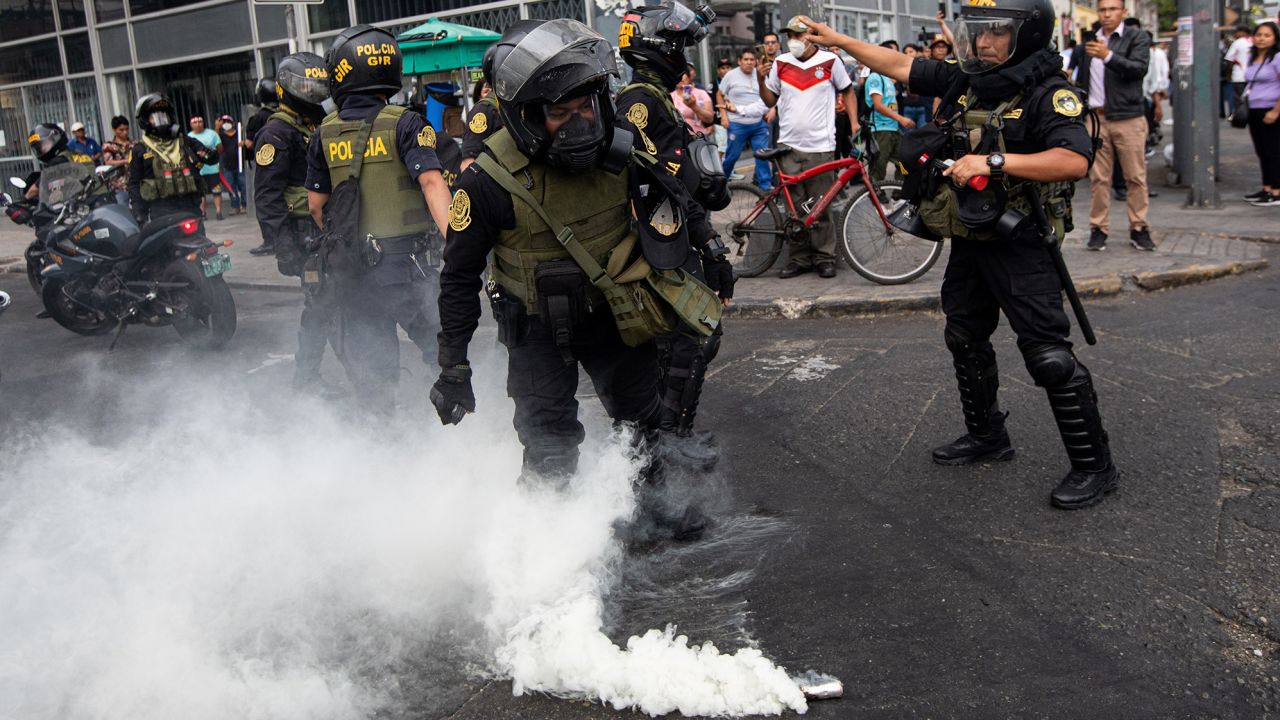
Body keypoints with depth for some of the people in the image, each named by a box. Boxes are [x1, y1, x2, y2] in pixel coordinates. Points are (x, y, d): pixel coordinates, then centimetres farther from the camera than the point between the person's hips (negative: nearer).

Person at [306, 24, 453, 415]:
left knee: (369, 359, 12)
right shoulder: (404, 123, -7)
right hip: (407, 258, -4)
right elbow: (431, 181, -21)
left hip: (351, 266, 4)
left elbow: (316, 204, 10)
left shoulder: (325, 134, 5)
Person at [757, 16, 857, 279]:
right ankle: (799, 258, 12)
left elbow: (848, 91, 12)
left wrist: (854, 123, 3)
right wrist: (761, 79, -5)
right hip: (789, 146, 2)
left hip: (820, 146, -2)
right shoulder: (780, 63, 8)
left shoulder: (830, 61, 2)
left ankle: (825, 258, 10)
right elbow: (770, 100, 12)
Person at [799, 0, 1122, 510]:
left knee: (1048, 355, -10)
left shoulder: (1049, 92, -15)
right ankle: (987, 437, 36)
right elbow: (899, 66, 12)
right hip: (968, 240, 8)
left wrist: (993, 161, -34)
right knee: (965, 340, 18)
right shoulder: (964, 80, 5)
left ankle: (1094, 466, 2)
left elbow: (1074, 160, -30)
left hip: (1019, 245, -8)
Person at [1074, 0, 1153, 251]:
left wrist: (1108, 56, -24)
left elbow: (1139, 69, -14)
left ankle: (1139, 229, 5)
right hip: (1095, 117, 3)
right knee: (1098, 178, 2)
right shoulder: (1089, 41, 15)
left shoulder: (1138, 38, 2)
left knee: (1136, 177, -1)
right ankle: (1098, 229, 7)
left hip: (1128, 118, -3)